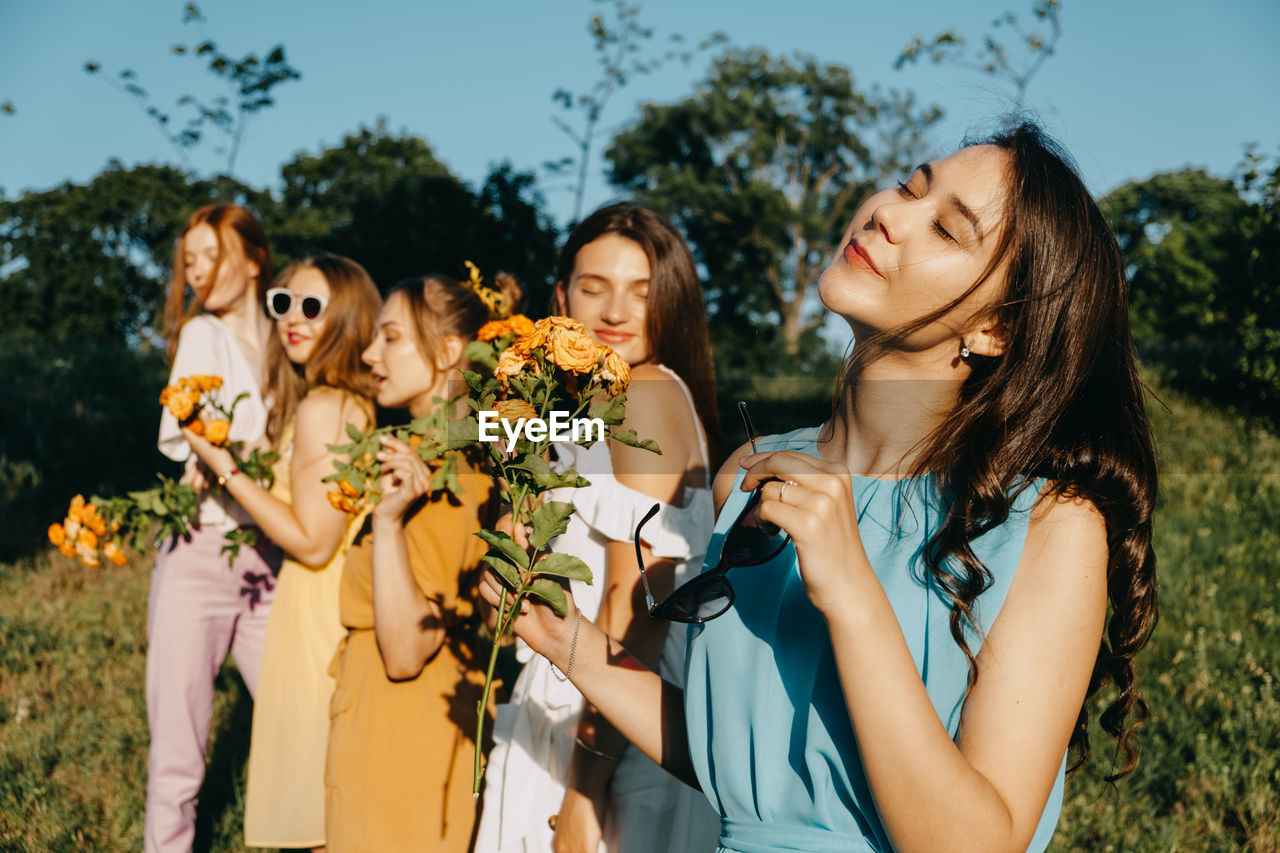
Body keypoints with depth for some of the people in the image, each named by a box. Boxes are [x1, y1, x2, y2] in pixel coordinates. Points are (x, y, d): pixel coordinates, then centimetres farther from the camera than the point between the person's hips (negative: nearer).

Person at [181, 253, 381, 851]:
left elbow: (313, 542, -17)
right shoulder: (360, 403, 10)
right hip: (347, 600, 9)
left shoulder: (319, 408, -16)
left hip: (319, 612, -9)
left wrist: (228, 471, -11)